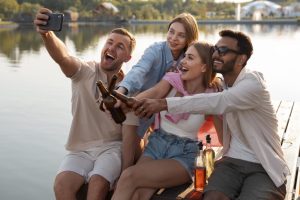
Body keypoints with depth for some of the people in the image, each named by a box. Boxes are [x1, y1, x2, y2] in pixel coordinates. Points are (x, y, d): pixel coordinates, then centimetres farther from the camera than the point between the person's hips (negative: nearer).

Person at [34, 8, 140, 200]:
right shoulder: (85, 71, -5)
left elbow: (129, 136, -4)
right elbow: (63, 57, -29)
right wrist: (46, 34, -51)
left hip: (112, 148, 0)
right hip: (80, 150, 1)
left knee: (98, 184, -29)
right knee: (62, 184, -26)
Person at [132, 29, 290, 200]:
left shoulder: (254, 83, -15)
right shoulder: (220, 83, 8)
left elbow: (218, 103, -31)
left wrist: (163, 103, -38)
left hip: (264, 168, -4)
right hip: (232, 162, 4)